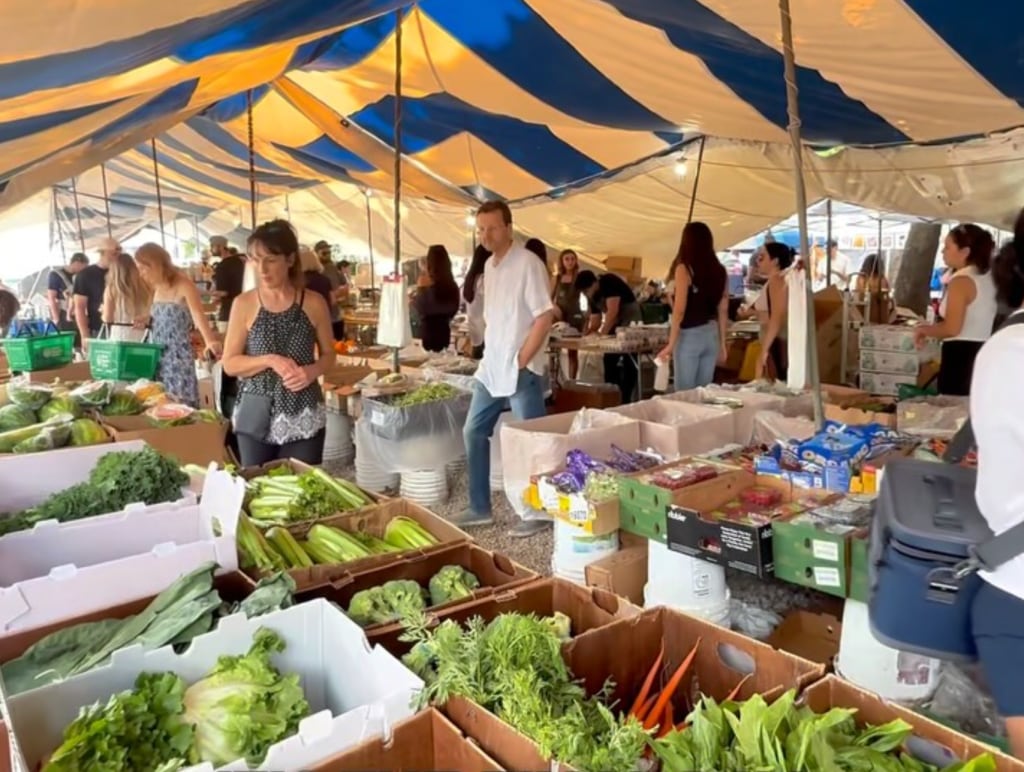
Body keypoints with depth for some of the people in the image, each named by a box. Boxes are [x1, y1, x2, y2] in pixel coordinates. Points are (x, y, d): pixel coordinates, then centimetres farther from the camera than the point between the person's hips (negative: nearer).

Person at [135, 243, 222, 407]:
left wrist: (210, 341, -39)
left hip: (179, 356, -7)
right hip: (158, 357, 8)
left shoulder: (184, 285, -11)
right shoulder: (157, 289, 12)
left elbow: (198, 316, -25)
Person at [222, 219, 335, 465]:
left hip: (303, 417, 0)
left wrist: (312, 371, -13)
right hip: (256, 416, 0)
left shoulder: (313, 303, -1)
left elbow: (329, 354, 8)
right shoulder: (244, 304, -2)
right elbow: (230, 364, -1)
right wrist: (269, 360, -17)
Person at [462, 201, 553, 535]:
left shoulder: (527, 263, -13)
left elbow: (545, 317, -17)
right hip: (490, 369, 9)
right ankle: (481, 508, 25)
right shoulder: (490, 265, 12)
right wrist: (489, 355, 10)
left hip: (520, 372, -8)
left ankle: (538, 513, 15)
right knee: (473, 433, 12)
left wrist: (520, 361, -17)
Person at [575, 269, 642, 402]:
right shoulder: (592, 296, 1)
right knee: (609, 359, 7)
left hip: (630, 321, -8)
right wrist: (588, 332, -16)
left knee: (629, 362, -8)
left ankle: (626, 398, -5)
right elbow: (595, 318, 3)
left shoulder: (609, 282, -23)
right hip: (614, 322, 8)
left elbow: (613, 311, -30)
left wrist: (602, 334, -30)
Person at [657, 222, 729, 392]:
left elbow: (680, 310, -13)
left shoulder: (684, 268, -9)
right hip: (711, 335, 6)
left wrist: (671, 344, -8)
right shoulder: (720, 270, 8)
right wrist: (722, 343, 19)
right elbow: (723, 311, 12)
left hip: (689, 336, -6)